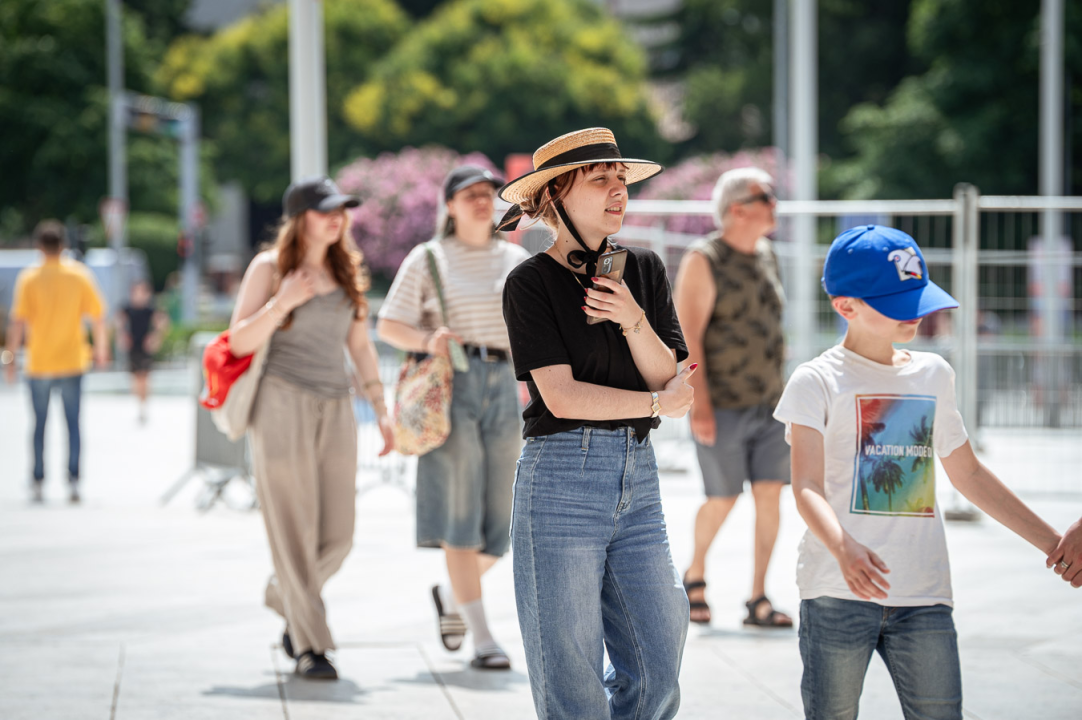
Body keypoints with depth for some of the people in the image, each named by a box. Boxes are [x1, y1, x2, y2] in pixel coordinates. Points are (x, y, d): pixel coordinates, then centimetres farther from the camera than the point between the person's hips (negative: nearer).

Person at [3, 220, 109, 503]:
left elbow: (18, 323, -11)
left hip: (39, 363, -1)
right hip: (72, 362, 1)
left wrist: (10, 358, -4)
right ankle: (73, 479, -3)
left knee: (40, 424, 10)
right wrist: (101, 350, 12)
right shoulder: (80, 275, -2)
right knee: (73, 423, 6)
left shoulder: (29, 279, -7)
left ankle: (38, 482, 12)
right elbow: (98, 318, -1)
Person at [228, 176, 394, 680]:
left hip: (335, 410, 5)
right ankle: (309, 644, 2)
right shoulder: (270, 267, 0)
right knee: (294, 531, -4)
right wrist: (282, 302, -17)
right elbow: (240, 342, -4)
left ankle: (287, 597, 29)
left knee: (338, 534, 1)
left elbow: (360, 345, 20)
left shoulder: (346, 272, 14)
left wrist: (380, 409, 14)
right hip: (283, 406, -5)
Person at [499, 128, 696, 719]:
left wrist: (633, 320, -11)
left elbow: (668, 378, 5)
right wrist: (656, 403, -4)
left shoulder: (644, 270, 12)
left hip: (638, 474, 5)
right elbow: (562, 397, -12)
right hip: (561, 476, -5)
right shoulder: (531, 282, -5)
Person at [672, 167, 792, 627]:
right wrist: (700, 406, -19)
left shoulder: (766, 256, 11)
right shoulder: (704, 261, -10)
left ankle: (758, 598, 2)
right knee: (723, 500, -1)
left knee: (770, 495, -2)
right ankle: (695, 574, 25)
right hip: (722, 407, -6)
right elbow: (687, 336, -14)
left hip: (769, 404, 6)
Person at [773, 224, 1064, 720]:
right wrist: (844, 548, -33)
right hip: (839, 592, -4)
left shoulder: (934, 375, 16)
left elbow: (968, 474, 26)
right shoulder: (818, 381, -2)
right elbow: (807, 487, -13)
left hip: (924, 595, 5)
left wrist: (1051, 542, 24)